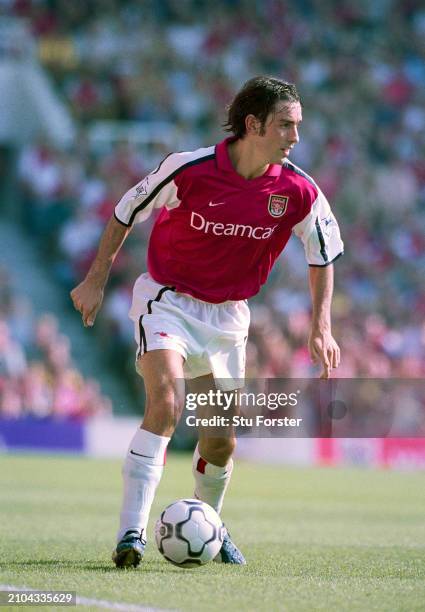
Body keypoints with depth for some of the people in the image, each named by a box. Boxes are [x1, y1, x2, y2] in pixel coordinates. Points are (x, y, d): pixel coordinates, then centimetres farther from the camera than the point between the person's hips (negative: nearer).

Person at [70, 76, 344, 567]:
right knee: (166, 402, -27)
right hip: (167, 300, -4)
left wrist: (321, 329, -2)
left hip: (227, 315, 4)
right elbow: (126, 211, -4)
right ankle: (131, 532, -28)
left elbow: (323, 255, 5)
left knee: (221, 441, 8)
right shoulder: (189, 169, -21)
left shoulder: (299, 192, -12)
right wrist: (97, 279, -1)